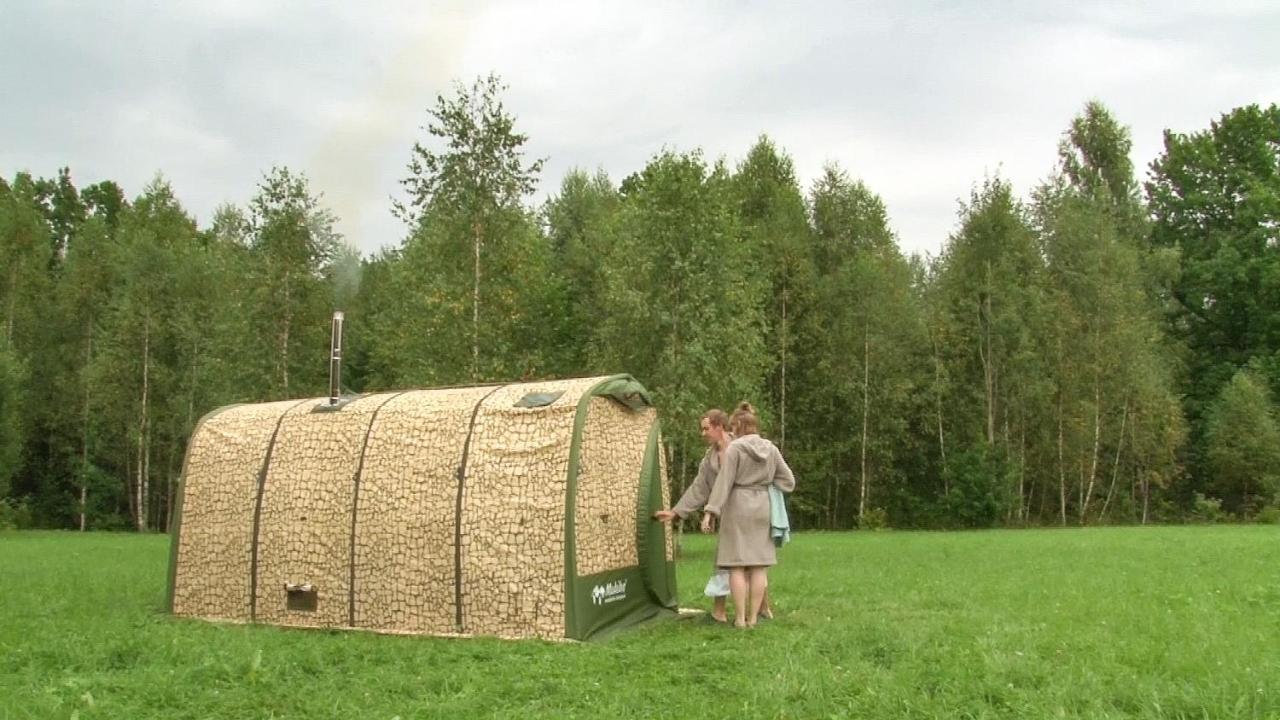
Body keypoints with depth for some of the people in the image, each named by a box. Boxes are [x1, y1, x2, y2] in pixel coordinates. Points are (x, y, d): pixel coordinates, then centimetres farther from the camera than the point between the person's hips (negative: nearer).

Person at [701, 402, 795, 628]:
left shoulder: (735, 448, -9)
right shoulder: (771, 449, 7)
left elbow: (723, 482, -12)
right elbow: (788, 482, 10)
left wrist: (711, 511, -11)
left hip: (738, 507, -4)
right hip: (762, 508, 5)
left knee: (737, 565, 0)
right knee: (759, 565, 7)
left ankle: (740, 618, 1)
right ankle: (753, 617, 10)